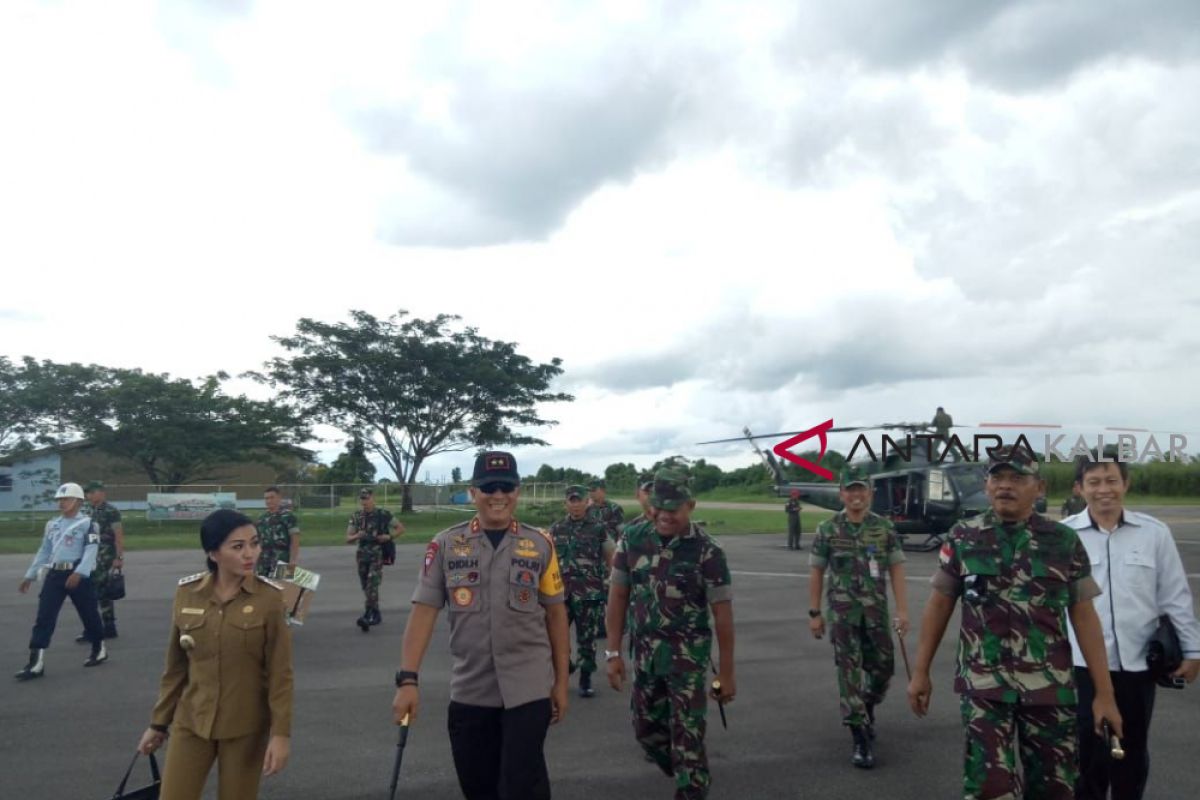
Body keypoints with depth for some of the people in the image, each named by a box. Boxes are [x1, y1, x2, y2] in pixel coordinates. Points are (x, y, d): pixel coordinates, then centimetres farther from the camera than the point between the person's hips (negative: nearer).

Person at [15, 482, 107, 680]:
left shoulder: (87, 523, -6)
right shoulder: (52, 524, 14)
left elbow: (91, 551, -15)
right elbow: (44, 551, 20)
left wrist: (78, 573, -27)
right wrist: (30, 576, 19)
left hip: (79, 575, -5)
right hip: (54, 574, 5)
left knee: (89, 614, 7)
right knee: (44, 617, -3)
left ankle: (99, 650, 25)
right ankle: (36, 663, -2)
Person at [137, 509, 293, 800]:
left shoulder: (269, 597, -13)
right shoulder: (186, 593, -5)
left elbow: (280, 673, -10)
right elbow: (175, 666, 6)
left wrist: (281, 732, -13)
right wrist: (159, 722, 11)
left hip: (246, 726, -2)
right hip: (190, 721, 2)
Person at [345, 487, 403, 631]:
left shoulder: (383, 515, -3)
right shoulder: (356, 517, 8)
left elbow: (401, 529, 4)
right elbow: (348, 539, 8)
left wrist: (389, 536, -13)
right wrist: (356, 536, -14)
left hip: (377, 555, -5)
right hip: (362, 555, 5)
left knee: (372, 585, -18)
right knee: (366, 587, 11)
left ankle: (368, 615, -19)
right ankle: (376, 615, 27)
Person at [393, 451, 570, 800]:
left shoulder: (540, 544, 0)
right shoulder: (445, 545, -2)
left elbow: (555, 613, 4)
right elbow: (424, 611, -4)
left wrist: (561, 681, 5)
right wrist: (407, 680, -11)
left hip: (528, 689, -1)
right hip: (468, 691, 2)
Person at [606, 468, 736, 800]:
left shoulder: (707, 551, -14)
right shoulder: (632, 540, -3)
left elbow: (722, 613, -9)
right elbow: (618, 596, 3)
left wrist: (726, 673, -6)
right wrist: (613, 653, 1)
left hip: (688, 655, -5)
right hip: (644, 653, 5)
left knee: (687, 733, -1)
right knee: (646, 729, 16)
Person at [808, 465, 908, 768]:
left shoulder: (885, 527, -1)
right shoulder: (827, 530, -3)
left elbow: (896, 570, -2)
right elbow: (817, 573, 1)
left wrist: (903, 610, -9)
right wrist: (814, 613, 0)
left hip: (877, 610, 2)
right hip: (842, 612, -2)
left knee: (882, 667, 12)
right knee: (849, 673, -3)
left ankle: (867, 709, 41)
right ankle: (861, 739, 3)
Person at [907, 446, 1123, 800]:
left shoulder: (1065, 542, 1)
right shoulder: (963, 538, 0)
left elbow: (1084, 616, 2)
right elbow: (939, 605, 5)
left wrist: (1104, 692, 0)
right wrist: (920, 672, 5)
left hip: (1050, 688, 1)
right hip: (984, 686, -1)